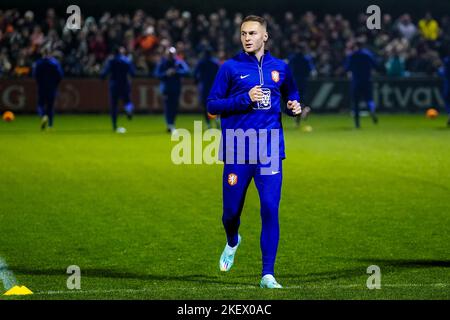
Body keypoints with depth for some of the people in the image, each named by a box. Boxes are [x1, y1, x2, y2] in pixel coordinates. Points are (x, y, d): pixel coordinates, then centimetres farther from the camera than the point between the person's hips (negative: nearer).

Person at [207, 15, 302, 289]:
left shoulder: (280, 68, 9)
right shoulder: (231, 68, 1)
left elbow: (292, 95, 27)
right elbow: (212, 105, -1)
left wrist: (295, 107, 4)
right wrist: (245, 99, -14)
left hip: (270, 151, 1)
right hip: (237, 153, -1)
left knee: (270, 210, -9)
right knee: (231, 211, 7)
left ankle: (268, 274, -4)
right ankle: (233, 242, 44)